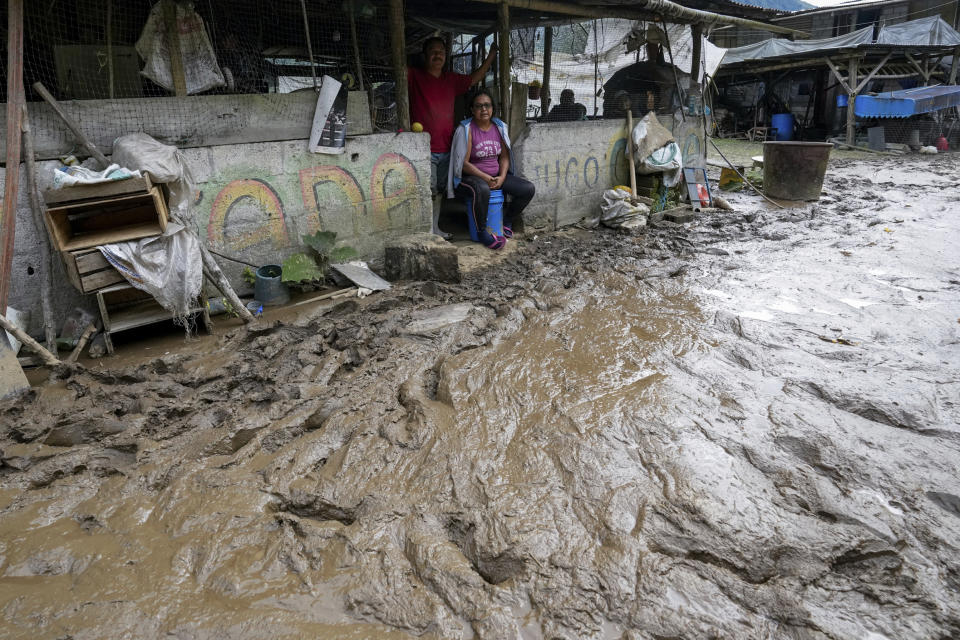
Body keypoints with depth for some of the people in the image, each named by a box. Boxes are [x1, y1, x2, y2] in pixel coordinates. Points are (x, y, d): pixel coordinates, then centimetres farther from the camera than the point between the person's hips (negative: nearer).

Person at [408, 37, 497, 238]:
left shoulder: (452, 79, 15)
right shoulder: (414, 76, -1)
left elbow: (475, 78, 28)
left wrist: (491, 55, 26)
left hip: (445, 148, 6)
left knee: (439, 191, 14)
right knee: (428, 191, -8)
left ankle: (435, 228, 26)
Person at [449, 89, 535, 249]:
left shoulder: (499, 127, 6)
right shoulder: (466, 129, -10)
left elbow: (504, 156, 10)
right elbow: (464, 163, -14)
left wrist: (501, 177, -8)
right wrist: (486, 178, -19)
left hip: (497, 175, 6)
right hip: (471, 176, -6)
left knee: (529, 189, -10)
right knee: (482, 190, -42)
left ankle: (506, 219, 12)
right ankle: (482, 231, -20)